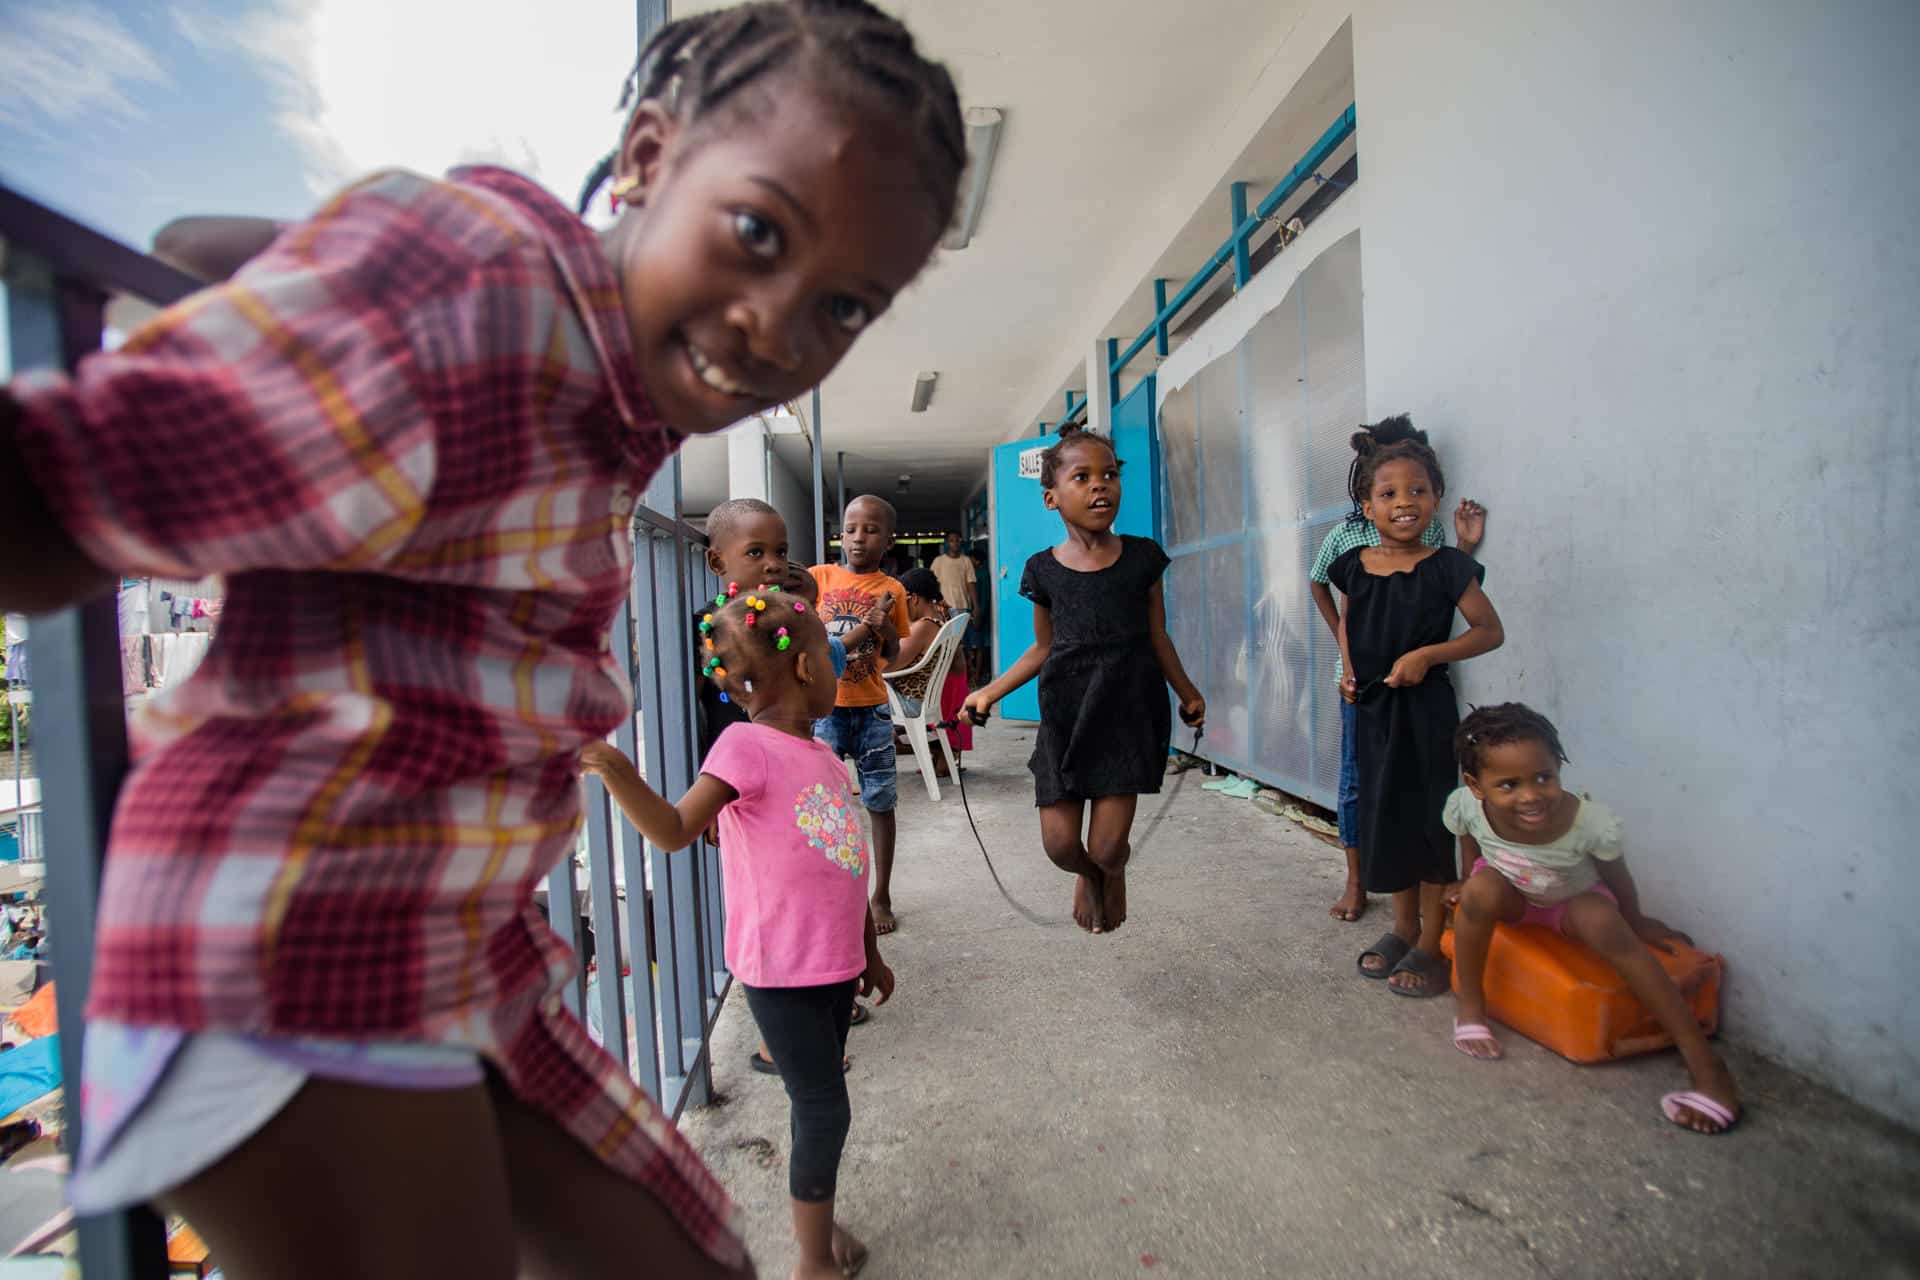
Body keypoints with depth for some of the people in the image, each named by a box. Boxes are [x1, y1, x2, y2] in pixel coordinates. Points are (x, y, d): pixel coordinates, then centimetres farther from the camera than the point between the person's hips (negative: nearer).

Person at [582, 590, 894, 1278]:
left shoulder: (823, 755, 7)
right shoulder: (747, 745, -16)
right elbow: (675, 829, -25)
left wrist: (869, 955, 21)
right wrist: (618, 774, -42)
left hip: (834, 962, 7)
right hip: (781, 970, -7)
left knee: (820, 1103, 19)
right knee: (823, 1109, 4)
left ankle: (815, 1216, 41)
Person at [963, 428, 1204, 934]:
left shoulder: (1142, 557, -1)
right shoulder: (1043, 570, 0)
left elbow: (1157, 638, 10)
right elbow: (1043, 648, 9)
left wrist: (1188, 694, 18)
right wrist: (989, 693, 3)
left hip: (1127, 714, -1)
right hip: (1064, 717, 1)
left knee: (1107, 847, -2)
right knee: (1060, 843, 1)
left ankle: (1113, 872, 38)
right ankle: (1087, 875, 39)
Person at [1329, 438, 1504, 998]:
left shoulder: (1447, 567, -10)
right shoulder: (1354, 566, 1)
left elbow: (1490, 631, -5)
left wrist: (1428, 654, -17)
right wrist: (1348, 669, 3)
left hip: (1425, 709, -4)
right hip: (1373, 708, 4)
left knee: (1430, 818, 4)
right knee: (1384, 815, 13)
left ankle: (1432, 943, 20)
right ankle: (1403, 927, 32)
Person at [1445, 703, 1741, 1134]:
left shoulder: (1592, 823, -36)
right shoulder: (1465, 807, -34)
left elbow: (1617, 877, -13)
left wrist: (1637, 923, 3)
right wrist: (1469, 885, 7)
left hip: (1575, 901, -1)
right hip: (1510, 895, 1)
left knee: (1604, 924, -33)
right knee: (1481, 890, -33)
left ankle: (1704, 1062, -23)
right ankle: (1470, 1007, -13)